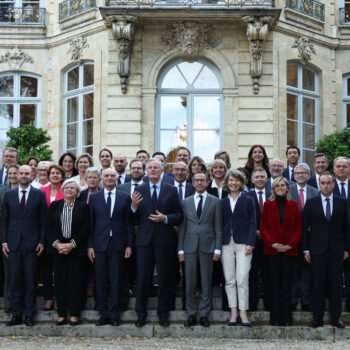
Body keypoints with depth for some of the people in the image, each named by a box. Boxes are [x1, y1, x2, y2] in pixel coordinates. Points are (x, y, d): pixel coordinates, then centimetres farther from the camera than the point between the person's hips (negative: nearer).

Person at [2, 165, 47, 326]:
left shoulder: (39, 195, 2)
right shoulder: (9, 195, 8)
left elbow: (43, 220, 2)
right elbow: (4, 220, 9)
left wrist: (41, 241, -4)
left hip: (31, 243, -2)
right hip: (13, 243, 2)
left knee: (30, 281, 2)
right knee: (15, 281, 4)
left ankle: (29, 315, 8)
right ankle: (16, 315, 9)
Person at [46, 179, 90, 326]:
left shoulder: (83, 207, 3)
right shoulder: (54, 206, 9)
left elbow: (86, 229, -4)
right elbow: (48, 227, 4)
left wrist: (72, 244, -12)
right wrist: (56, 244, -9)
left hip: (76, 249, -2)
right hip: (58, 248, 2)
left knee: (75, 281, -1)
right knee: (60, 281, 2)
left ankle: (74, 314, 6)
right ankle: (61, 313, 9)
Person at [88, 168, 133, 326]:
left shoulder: (125, 197, 5)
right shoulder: (94, 197, 7)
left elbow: (129, 223, 4)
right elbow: (90, 223, 5)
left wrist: (129, 245, -2)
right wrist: (90, 245, -1)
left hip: (117, 244, -1)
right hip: (99, 244, 1)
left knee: (115, 281, 2)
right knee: (100, 281, 4)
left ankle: (115, 315, 9)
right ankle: (104, 314, 11)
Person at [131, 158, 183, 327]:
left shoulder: (171, 190, 5)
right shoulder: (139, 190, 7)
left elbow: (179, 216, 2)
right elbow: (134, 218, 5)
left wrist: (165, 218, -15)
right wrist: (134, 206, -14)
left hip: (164, 240, 0)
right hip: (144, 239, 0)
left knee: (164, 278, 6)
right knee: (142, 278, 1)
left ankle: (163, 313, 17)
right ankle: (141, 313, 11)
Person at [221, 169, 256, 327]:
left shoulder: (248, 200, 5)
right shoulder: (223, 202, 13)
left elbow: (253, 223, 1)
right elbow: (221, 224, 11)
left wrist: (250, 243, -9)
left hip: (243, 244, -3)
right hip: (227, 244, 3)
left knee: (242, 279, -10)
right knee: (229, 280, 3)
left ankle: (243, 312, -5)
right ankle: (233, 312, 8)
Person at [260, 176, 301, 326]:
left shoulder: (294, 205, 8)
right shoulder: (268, 205, 7)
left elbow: (298, 228, 6)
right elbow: (263, 228, 4)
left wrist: (290, 244, -8)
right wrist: (272, 243, -10)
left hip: (289, 250, 0)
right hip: (272, 250, 0)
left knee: (286, 284, 1)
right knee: (274, 284, 0)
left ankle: (286, 318, 5)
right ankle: (275, 318, 4)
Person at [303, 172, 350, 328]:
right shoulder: (311, 203, 4)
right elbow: (305, 227, 3)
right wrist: (306, 249, -2)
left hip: (336, 251, 1)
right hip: (317, 251, -1)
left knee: (336, 285, 3)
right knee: (318, 286, 1)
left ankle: (336, 317, 11)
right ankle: (317, 318, 8)